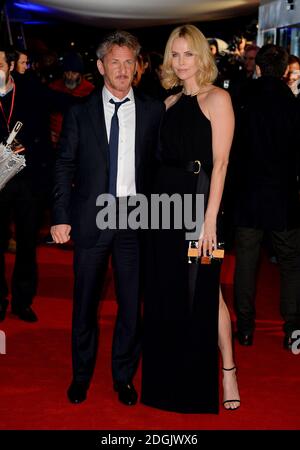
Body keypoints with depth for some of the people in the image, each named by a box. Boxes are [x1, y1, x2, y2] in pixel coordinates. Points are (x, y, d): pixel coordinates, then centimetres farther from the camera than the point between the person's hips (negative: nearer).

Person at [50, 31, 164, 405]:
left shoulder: (154, 111, 3)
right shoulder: (80, 113, 4)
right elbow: (64, 166, 3)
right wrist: (61, 216, -4)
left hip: (136, 219, 0)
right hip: (90, 219, 0)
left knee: (131, 303, 8)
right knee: (85, 302, 10)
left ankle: (124, 377, 25)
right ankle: (81, 375, 27)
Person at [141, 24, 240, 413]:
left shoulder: (216, 98, -6)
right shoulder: (170, 103, 13)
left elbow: (220, 163, -12)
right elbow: (163, 157, 12)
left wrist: (209, 218, -18)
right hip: (164, 200, 6)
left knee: (204, 290, -1)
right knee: (168, 290, 12)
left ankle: (226, 371, 15)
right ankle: (174, 377, 25)